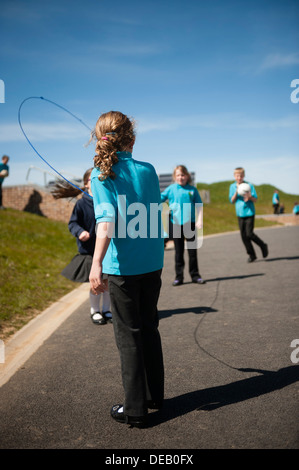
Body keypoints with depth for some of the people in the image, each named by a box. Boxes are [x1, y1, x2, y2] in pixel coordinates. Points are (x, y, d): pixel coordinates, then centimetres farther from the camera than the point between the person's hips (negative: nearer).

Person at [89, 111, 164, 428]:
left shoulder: (102, 175, -10)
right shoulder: (148, 170, 3)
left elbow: (106, 219, -26)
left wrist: (96, 263, -33)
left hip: (122, 267, -4)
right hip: (152, 264, 4)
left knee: (128, 336, 8)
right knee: (150, 328, 18)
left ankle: (135, 409, 19)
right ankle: (155, 394, 34)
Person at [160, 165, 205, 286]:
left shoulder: (192, 189, 4)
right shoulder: (171, 188, 4)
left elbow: (199, 206, 4)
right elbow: (159, 199, 2)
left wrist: (199, 220, -5)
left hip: (190, 223, 0)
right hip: (175, 223, 0)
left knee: (192, 251, 7)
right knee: (178, 251, 8)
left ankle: (195, 275, 18)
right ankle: (179, 277, 15)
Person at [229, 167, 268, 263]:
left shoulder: (249, 185, -3)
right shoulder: (232, 186, 5)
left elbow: (255, 200, -1)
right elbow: (232, 201, 2)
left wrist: (250, 197, -23)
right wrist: (236, 193, -15)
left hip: (249, 212, -4)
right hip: (240, 214, 4)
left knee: (249, 234, -9)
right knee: (243, 235, 4)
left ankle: (263, 246, 16)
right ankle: (252, 255, 17)